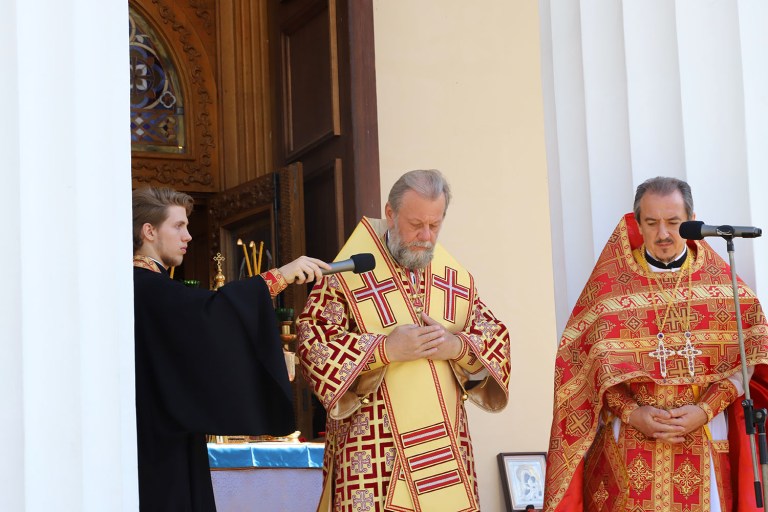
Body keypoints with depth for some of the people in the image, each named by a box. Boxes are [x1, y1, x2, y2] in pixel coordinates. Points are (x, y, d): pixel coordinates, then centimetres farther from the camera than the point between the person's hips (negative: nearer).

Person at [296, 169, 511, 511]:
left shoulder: (457, 281, 12)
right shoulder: (347, 275, -2)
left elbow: (496, 339, 10)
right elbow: (313, 342, -9)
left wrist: (459, 347, -11)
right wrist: (384, 349, -19)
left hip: (445, 444, 4)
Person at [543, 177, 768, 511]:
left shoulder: (723, 281, 5)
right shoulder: (608, 283, 2)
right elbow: (588, 360, -2)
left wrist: (705, 410, -13)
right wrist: (633, 414, -14)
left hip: (705, 442, 1)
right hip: (629, 444, -1)